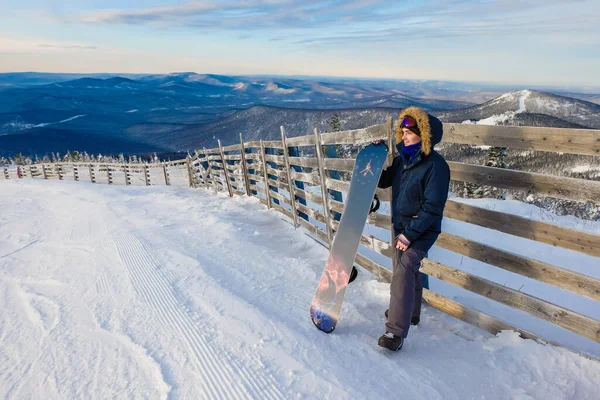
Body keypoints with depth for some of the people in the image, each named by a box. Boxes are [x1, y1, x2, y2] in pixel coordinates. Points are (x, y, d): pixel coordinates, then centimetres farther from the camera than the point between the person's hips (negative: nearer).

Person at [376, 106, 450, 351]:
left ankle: (396, 332, -20)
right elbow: (384, 181, 16)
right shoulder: (403, 159, 3)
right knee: (408, 271, 22)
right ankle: (410, 312, 45)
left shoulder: (435, 165, -20)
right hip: (402, 226, 8)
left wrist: (410, 234, -22)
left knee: (403, 271, -22)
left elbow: (433, 208, -22)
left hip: (421, 230, -8)